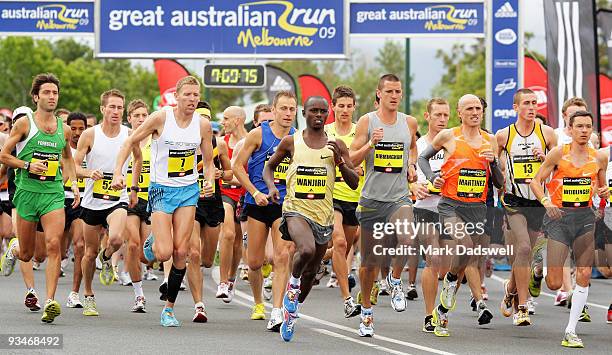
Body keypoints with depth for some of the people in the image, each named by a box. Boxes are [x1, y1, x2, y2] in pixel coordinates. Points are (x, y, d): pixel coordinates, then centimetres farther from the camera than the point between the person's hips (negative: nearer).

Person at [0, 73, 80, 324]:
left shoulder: (64, 129, 9)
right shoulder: (24, 123, -2)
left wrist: (74, 183, 13)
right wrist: (27, 165, -15)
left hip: (54, 193, 2)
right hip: (27, 191, -2)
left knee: (53, 245, -17)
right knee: (27, 254, 6)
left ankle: (50, 302, -19)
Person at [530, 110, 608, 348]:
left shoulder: (599, 158, 5)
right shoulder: (558, 154, -6)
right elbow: (536, 181, -2)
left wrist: (604, 192, -3)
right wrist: (546, 202, -19)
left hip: (585, 217, 3)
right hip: (559, 217, -3)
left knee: (584, 277, -3)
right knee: (554, 284, -7)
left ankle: (570, 332, 5)